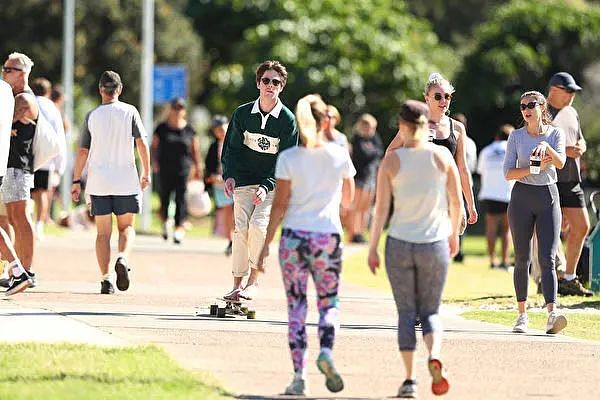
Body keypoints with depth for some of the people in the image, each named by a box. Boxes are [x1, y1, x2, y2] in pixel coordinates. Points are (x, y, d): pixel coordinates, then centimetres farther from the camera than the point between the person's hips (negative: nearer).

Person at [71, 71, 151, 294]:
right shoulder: (130, 112, 0)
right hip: (126, 180, -1)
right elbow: (142, 144, -4)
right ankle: (123, 258, -17)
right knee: (127, 227, 12)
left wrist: (76, 181, 9)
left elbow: (82, 152, 2)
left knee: (103, 232, 6)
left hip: (98, 182, 1)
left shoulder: (92, 116, 2)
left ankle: (105, 279, -3)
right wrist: (146, 173, 4)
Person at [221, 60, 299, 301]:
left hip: (273, 184, -2)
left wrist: (266, 187, -18)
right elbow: (231, 148, 7)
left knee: (258, 225, -21)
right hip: (243, 181, 2)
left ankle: (253, 281, -11)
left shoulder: (288, 120, -5)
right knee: (240, 228, -10)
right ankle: (237, 285, -4)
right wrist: (229, 176, -10)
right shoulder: (242, 114, 2)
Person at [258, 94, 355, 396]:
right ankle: (326, 351, -16)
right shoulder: (339, 156, 0)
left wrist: (266, 244, 1)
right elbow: (348, 201, 12)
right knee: (328, 302, 13)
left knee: (296, 307, 6)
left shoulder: (288, 158, -4)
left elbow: (279, 205, -5)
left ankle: (299, 375, 0)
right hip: (328, 237, 0)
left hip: (294, 236, 0)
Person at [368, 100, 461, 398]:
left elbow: (381, 208, -6)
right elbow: (457, 202, 2)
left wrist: (372, 248, 2)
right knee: (430, 312, 11)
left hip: (399, 244, 0)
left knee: (406, 313, 10)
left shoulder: (391, 160, -4)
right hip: (434, 243, 1)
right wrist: (454, 234, 19)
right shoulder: (442, 156, -2)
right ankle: (434, 355, -19)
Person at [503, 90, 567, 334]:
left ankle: (552, 314, -23)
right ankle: (522, 315, 11)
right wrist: (534, 168, -16)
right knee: (522, 260, 3)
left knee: (547, 259, -12)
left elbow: (560, 163, -14)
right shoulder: (516, 136, 4)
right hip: (522, 197, 1)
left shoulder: (555, 134, 2)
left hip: (548, 197, -1)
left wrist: (546, 146, -33)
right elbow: (508, 172, -1)